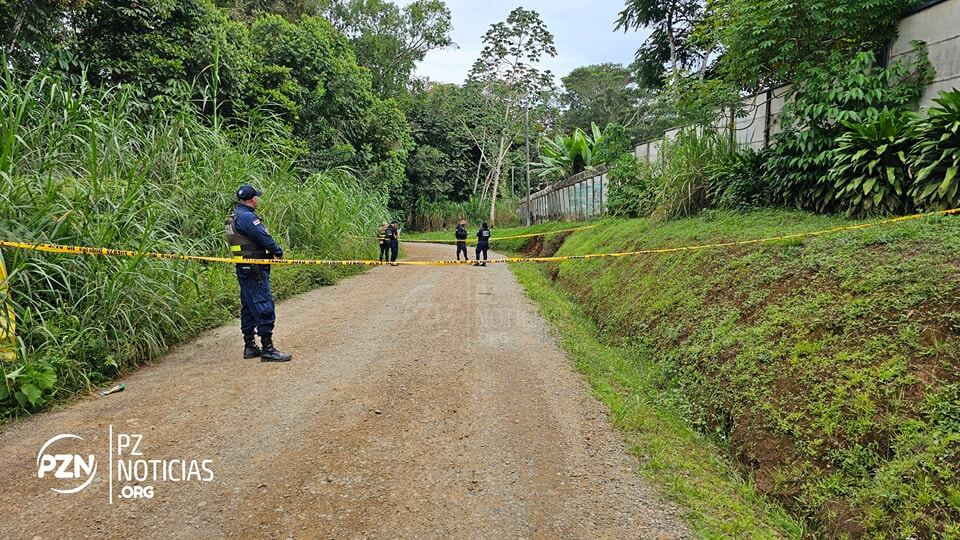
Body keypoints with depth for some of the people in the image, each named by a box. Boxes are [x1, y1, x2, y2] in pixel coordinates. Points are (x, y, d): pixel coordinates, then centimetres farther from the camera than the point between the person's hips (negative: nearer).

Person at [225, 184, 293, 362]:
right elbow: (265, 237, -19)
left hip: (243, 269, 11)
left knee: (248, 308, 14)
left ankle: (250, 347, 22)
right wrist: (278, 252, -3)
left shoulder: (235, 217, 16)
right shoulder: (247, 217, -16)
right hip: (255, 269, -11)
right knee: (264, 308, -8)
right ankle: (267, 349, -7)